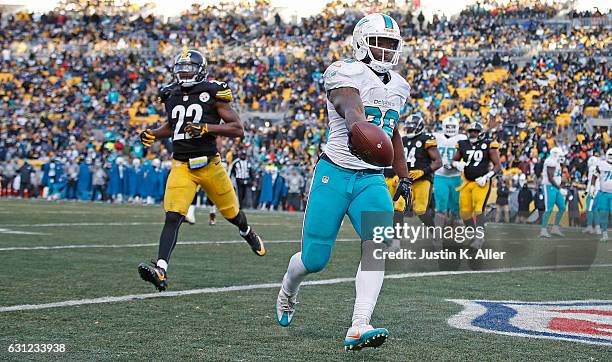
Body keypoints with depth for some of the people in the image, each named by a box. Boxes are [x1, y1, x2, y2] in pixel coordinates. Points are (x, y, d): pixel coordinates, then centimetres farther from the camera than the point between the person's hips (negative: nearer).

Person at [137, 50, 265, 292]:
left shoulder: (213, 93, -7)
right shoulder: (171, 96, 9)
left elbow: (238, 129, -10)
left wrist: (206, 128, -22)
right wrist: (152, 135, 9)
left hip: (209, 164, -2)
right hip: (181, 167, 2)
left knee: (231, 213, 18)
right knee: (173, 218, -15)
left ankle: (248, 234, 53)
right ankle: (161, 271, -25)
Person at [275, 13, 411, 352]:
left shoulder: (398, 86, 13)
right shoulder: (345, 73, -10)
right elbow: (351, 108, -33)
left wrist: (404, 176, 27)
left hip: (371, 180, 5)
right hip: (334, 174, -5)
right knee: (314, 259, 1)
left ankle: (358, 329, -26)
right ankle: (288, 291, 38)